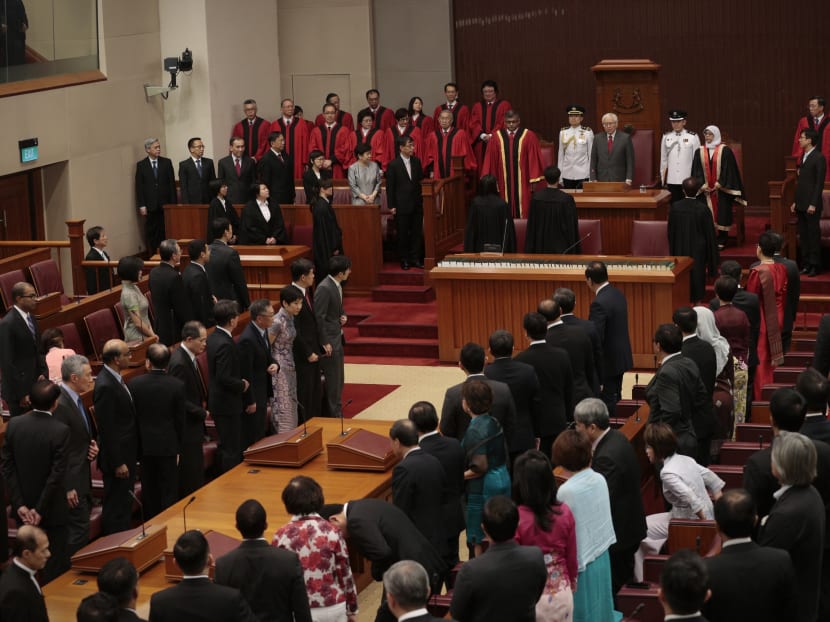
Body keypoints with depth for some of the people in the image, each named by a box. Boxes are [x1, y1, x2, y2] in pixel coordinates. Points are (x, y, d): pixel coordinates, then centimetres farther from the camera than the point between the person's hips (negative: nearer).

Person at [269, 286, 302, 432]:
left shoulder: (291, 318, 6)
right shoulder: (277, 322, -19)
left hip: (290, 368, 8)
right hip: (279, 369, -8)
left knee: (291, 406, 12)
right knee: (282, 407, -3)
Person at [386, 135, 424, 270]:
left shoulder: (416, 161, 5)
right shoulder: (393, 165, -8)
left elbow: (421, 180, 13)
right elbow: (390, 187, -6)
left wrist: (422, 199, 5)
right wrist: (391, 206, -8)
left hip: (417, 203, 4)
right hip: (402, 205, -4)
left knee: (417, 232, 7)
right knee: (403, 234, 4)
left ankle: (415, 258, 16)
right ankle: (404, 260, 14)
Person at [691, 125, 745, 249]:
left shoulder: (725, 151, -3)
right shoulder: (700, 152, 8)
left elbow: (728, 169, -7)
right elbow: (697, 170, 6)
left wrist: (720, 184, -14)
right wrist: (702, 184, -8)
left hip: (721, 189, -3)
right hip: (705, 189, 3)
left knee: (722, 215, -2)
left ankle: (721, 242, 3)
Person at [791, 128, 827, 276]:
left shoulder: (819, 158, -10)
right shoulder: (803, 157, 15)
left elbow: (820, 182, -14)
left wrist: (813, 204, -18)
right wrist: (796, 202, 15)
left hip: (811, 204, -8)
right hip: (801, 205, 8)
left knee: (813, 234, -2)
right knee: (803, 235, 9)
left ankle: (815, 265, 2)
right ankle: (806, 264, 15)